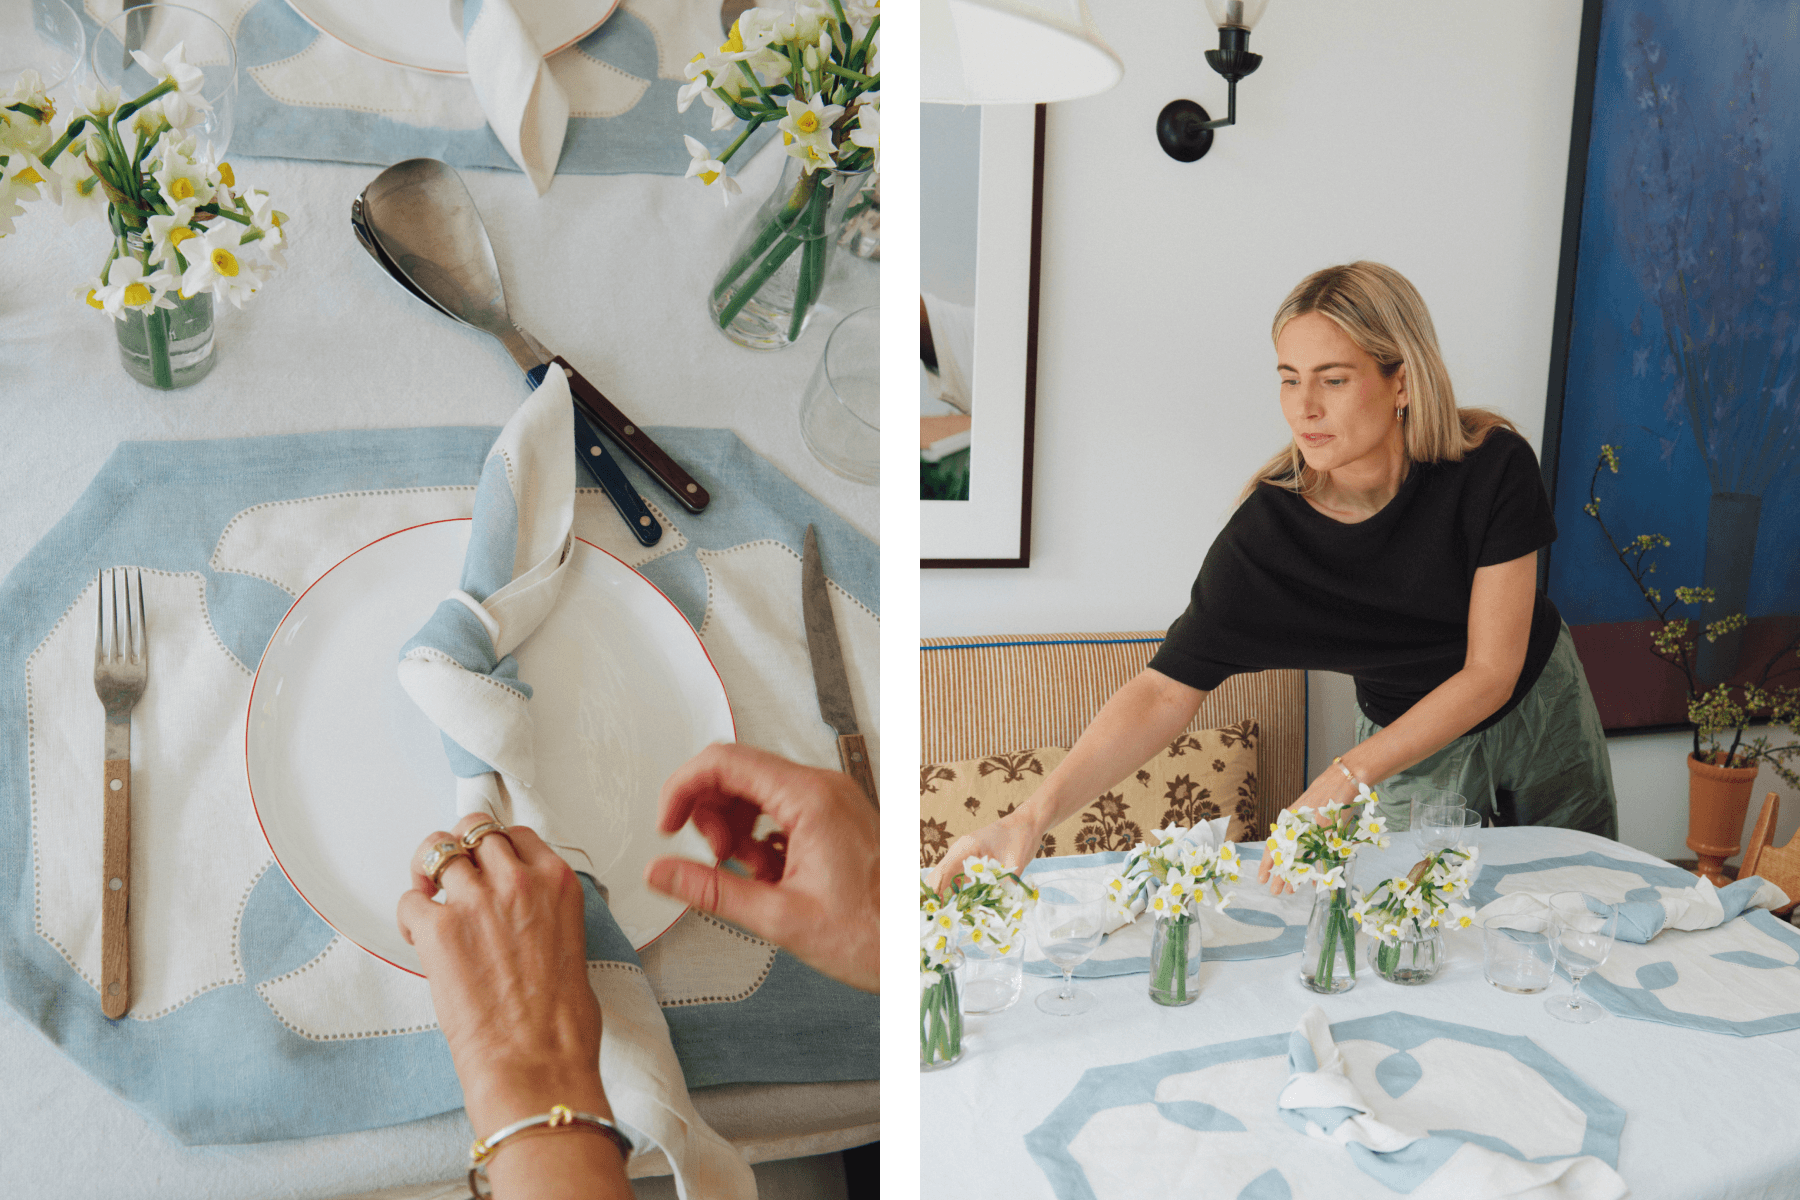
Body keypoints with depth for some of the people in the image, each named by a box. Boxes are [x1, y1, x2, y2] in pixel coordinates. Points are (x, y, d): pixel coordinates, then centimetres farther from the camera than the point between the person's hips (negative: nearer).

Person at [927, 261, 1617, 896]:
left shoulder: (1492, 465, -28)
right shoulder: (1267, 530, -29)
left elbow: (1491, 671, -25)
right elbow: (1165, 691, -31)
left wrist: (1344, 780, -35)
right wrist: (1034, 815, -44)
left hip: (1539, 710, 2)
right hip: (1406, 745, -1)